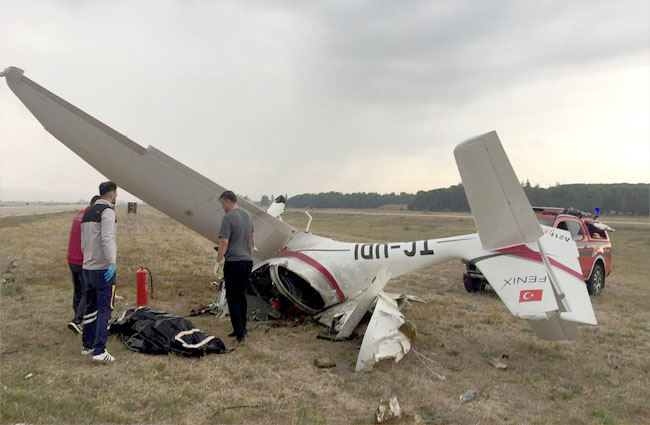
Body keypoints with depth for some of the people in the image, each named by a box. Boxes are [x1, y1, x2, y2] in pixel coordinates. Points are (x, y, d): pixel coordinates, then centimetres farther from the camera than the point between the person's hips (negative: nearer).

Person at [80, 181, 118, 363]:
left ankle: (87, 345, 26)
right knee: (105, 309, -6)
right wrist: (112, 263, -31)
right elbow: (107, 239, -25)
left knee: (90, 307, 17)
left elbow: (83, 242, 21)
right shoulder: (107, 211, -12)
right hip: (103, 269, -9)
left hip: (87, 268, 9)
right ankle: (99, 350, -10)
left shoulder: (88, 213, 16)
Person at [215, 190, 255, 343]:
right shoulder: (247, 215, 11)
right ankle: (242, 328, 22)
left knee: (233, 298, -1)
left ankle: (239, 331, -4)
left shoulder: (228, 217, -14)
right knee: (242, 296, 16)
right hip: (248, 261, 8)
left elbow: (224, 242, -17)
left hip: (233, 262, -8)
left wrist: (218, 262, -10)